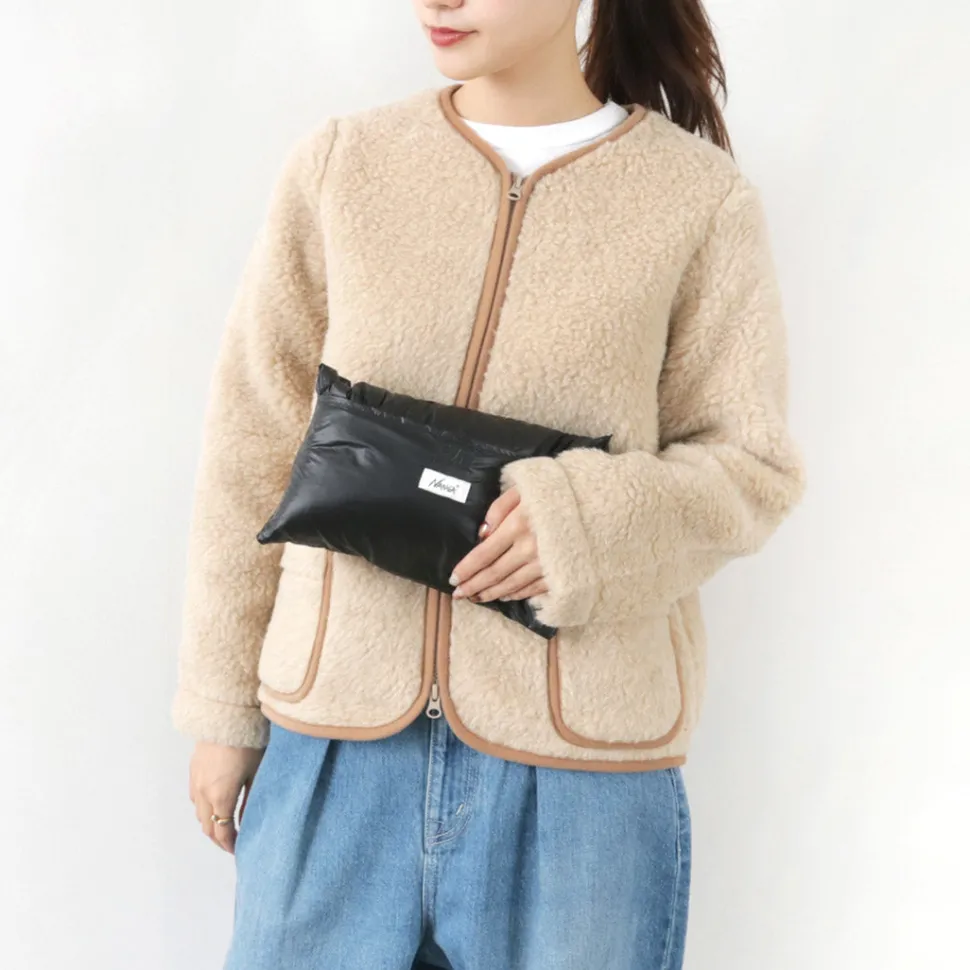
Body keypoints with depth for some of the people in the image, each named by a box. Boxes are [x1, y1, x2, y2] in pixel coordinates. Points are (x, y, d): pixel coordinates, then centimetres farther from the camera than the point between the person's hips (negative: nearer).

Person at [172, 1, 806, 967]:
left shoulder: (702, 199, -3)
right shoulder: (340, 164, 2)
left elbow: (752, 464, 3)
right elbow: (253, 453, 5)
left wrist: (592, 520, -18)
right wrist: (223, 707, 8)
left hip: (582, 764, -1)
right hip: (334, 742, 2)